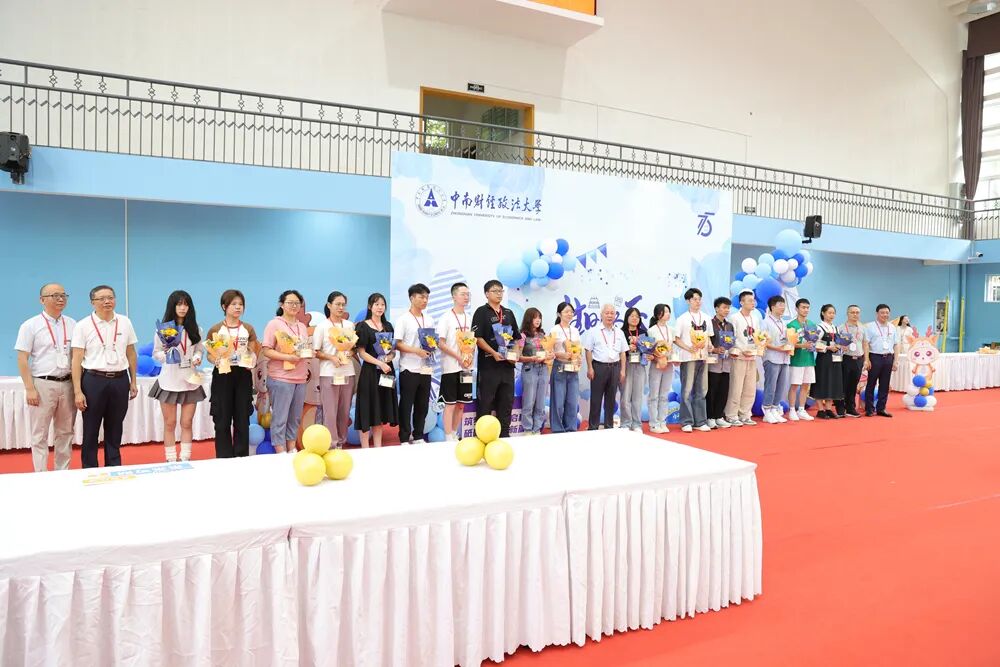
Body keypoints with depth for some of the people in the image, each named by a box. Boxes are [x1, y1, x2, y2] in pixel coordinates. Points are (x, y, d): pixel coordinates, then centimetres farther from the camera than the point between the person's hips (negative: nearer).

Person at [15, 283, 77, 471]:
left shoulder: (72, 324, 7)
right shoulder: (31, 326, -3)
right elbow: (22, 360, -5)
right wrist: (30, 389, -11)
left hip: (67, 384, 4)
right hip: (42, 385, -3)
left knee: (65, 433, 10)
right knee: (40, 435, 4)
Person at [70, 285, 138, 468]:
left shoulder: (125, 322, 5)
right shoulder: (83, 326, -3)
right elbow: (77, 360, -5)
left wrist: (133, 382, 12)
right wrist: (77, 391, -9)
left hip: (120, 380, 3)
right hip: (93, 380, -2)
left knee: (115, 430, 13)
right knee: (90, 431, 5)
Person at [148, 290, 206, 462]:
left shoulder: (194, 329, 5)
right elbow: (156, 353, 1)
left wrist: (197, 358, -9)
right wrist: (166, 356, -19)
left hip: (190, 379, 2)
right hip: (169, 380, -2)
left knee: (187, 423, 6)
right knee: (170, 423, 6)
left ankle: (185, 459, 14)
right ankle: (170, 460, 15)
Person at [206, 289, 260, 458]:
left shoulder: (248, 329, 7)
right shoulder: (215, 330, 0)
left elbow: (253, 353, 10)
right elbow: (210, 355, 2)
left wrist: (252, 361, -12)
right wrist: (216, 360, -20)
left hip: (243, 375, 2)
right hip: (222, 375, -2)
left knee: (242, 419, 6)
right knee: (223, 420, 1)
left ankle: (242, 457, 15)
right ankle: (224, 458, 11)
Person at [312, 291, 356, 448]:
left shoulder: (350, 325, 10)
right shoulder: (322, 326, -1)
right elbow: (316, 352, -2)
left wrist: (351, 353, -5)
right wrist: (332, 357, -16)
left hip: (348, 373, 4)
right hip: (329, 374, -4)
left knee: (345, 411, 7)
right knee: (330, 411, -4)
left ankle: (341, 442, 18)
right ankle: (332, 444, 3)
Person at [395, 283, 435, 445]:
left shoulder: (429, 320, 13)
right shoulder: (403, 319, -4)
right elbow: (398, 344, -9)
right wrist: (416, 351, -21)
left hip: (426, 368, 6)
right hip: (409, 368, -5)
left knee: (423, 405, 11)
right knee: (406, 405, 1)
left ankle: (418, 437, 23)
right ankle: (405, 439, 9)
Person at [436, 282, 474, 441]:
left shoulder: (469, 318, 10)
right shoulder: (446, 318, -6)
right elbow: (441, 344, -10)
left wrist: (470, 355, -5)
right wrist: (459, 358, -16)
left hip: (466, 367, 6)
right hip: (451, 367, -5)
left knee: (461, 404, 10)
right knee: (450, 404, -2)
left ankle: (455, 435, 23)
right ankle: (448, 438, 5)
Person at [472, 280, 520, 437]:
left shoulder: (509, 313, 16)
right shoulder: (481, 312, -1)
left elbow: (516, 337, 18)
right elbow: (478, 338, -10)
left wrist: (515, 353, 0)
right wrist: (494, 353, -20)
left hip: (507, 364, 6)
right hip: (488, 365, -6)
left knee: (507, 401, 10)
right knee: (485, 402, -2)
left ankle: (504, 434, 19)